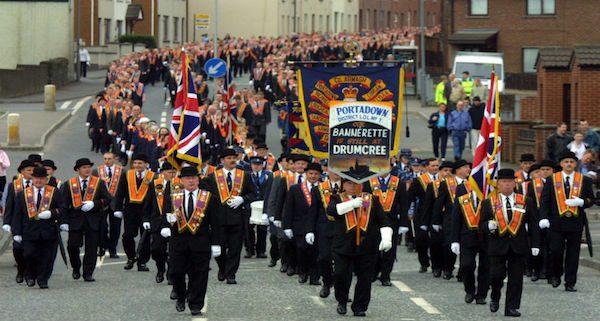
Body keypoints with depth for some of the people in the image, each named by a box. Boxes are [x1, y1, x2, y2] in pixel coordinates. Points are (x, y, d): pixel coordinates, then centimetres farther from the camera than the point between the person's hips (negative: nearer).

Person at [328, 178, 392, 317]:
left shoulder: (372, 200, 8)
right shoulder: (338, 199, 6)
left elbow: (383, 220, 2)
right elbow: (331, 210, -16)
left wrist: (386, 239, -13)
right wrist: (352, 203, -18)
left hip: (367, 247, 1)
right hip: (343, 246, -1)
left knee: (365, 278, 2)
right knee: (340, 274, -7)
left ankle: (360, 307, 14)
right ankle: (342, 301, 17)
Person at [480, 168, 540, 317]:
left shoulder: (526, 202, 6)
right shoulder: (488, 203, 4)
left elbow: (533, 225, 7)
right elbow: (481, 225, 7)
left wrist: (534, 244, 1)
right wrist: (489, 226, -16)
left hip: (519, 246, 1)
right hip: (498, 246, -1)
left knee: (516, 279, 0)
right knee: (496, 275, -4)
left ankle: (512, 307, 6)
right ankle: (495, 298, 24)